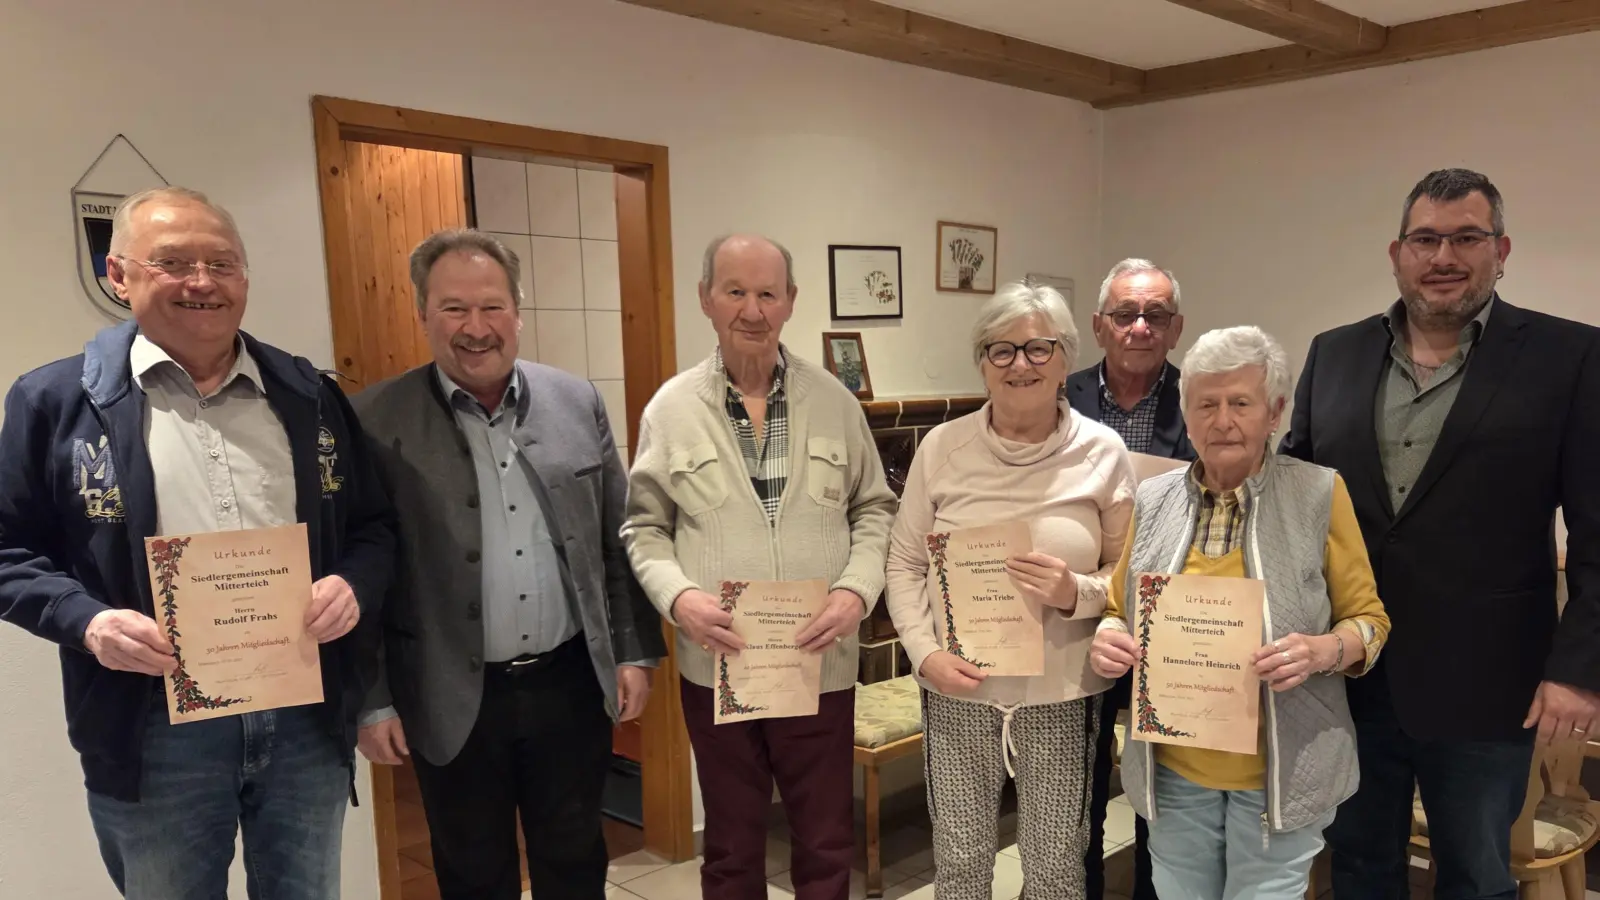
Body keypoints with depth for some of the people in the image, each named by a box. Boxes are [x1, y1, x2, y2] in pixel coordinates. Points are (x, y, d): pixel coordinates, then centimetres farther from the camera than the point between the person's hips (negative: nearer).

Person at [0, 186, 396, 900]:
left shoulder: (309, 394, 7)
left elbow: (373, 523, 11)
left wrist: (354, 585, -10)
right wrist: (86, 621, -16)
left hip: (308, 717, 3)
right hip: (155, 731, -2)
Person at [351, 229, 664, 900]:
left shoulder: (578, 402, 1)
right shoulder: (377, 421, -8)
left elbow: (619, 540, 6)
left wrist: (634, 652, 5)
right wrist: (372, 700, -4)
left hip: (571, 683, 3)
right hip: (453, 702, -2)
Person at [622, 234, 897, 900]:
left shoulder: (833, 401, 1)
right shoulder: (670, 408, -1)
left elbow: (874, 509, 7)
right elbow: (644, 528, 3)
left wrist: (857, 589, -10)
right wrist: (678, 597, -14)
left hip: (820, 664, 1)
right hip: (716, 665, 0)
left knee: (826, 845, 14)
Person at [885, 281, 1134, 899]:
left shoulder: (1103, 452, -3)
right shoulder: (941, 446, -2)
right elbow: (905, 563, 4)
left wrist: (1077, 593, -17)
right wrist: (925, 653, -9)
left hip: (1061, 695, -1)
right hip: (957, 690, 1)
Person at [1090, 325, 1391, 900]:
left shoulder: (1319, 493, -6)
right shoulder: (1153, 499, 1)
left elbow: (1368, 620, -1)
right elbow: (1119, 611, 11)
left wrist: (1322, 651, -22)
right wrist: (1108, 639, -11)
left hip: (1281, 772, -3)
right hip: (1173, 769, 3)